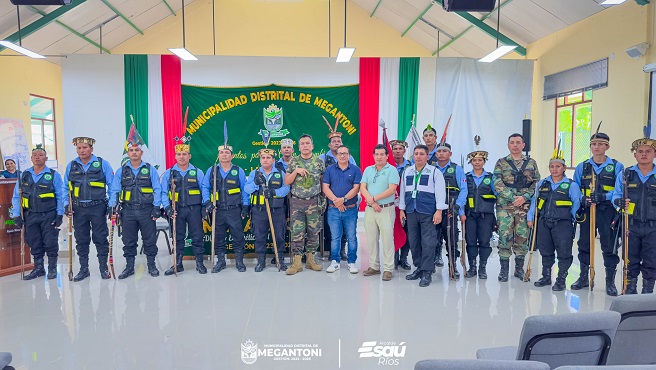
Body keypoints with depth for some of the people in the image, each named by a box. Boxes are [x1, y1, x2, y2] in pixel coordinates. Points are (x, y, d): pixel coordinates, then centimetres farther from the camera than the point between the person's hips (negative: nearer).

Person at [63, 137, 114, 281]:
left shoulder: (102, 164, -1)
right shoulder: (71, 166, 8)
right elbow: (65, 188, 13)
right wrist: (66, 205, 4)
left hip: (98, 208, -3)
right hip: (78, 209, 3)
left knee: (100, 239, 3)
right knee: (81, 240, 10)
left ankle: (104, 268, 14)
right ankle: (84, 269, 21)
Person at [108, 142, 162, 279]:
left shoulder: (150, 169, 3)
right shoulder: (121, 171, 8)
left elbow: (157, 189, 0)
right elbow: (114, 190, 6)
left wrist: (157, 207, -8)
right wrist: (112, 206, -8)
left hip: (146, 210, -2)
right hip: (128, 211, 2)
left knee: (150, 239, 5)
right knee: (128, 241, 8)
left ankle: (151, 265, 18)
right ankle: (129, 267, 20)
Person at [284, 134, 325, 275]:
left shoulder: (319, 162, 4)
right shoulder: (293, 161, 4)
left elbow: (323, 182, 8)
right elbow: (286, 181, 2)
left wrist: (323, 200, 2)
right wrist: (296, 171, -13)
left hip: (314, 202, 1)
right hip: (296, 202, 0)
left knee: (313, 232, 5)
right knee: (297, 232, -2)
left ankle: (310, 259, 18)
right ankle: (297, 262, 4)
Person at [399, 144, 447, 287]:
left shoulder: (434, 172, 0)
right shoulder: (407, 172, 13)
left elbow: (440, 193, -4)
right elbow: (403, 191, 16)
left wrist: (439, 211, -10)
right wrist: (402, 209, 13)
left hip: (428, 213, -4)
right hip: (411, 212, 5)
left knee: (428, 243, -5)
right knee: (414, 242, 9)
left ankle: (427, 273, 2)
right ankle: (419, 268, 23)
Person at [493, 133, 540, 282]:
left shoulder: (531, 163, 11)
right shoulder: (501, 163, 5)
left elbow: (536, 183, 6)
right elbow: (498, 184, -4)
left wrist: (524, 197, -10)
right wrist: (512, 198, -13)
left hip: (525, 206, 2)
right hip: (505, 206, -2)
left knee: (522, 237, 7)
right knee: (505, 236, -1)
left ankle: (519, 268, 21)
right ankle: (504, 269, 9)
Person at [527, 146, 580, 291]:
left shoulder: (571, 185, -1)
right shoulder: (542, 184, 11)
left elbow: (577, 204, 0)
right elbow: (534, 202, 15)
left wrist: (575, 220, -6)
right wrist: (530, 218, 12)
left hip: (563, 224, -4)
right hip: (544, 223, 4)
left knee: (563, 253, 0)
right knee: (545, 252, 13)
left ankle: (561, 280, 13)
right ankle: (546, 277, 27)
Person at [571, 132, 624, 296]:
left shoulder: (617, 166, 2)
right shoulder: (582, 167, 9)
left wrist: (604, 196, -21)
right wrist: (582, 199, -11)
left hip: (608, 212, -2)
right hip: (586, 211, 3)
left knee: (609, 246, 0)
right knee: (584, 244, 9)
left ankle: (610, 282, 13)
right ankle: (583, 277, 23)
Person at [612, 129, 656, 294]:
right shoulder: (625, 174, 5)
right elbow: (616, 195, 8)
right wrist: (620, 202, -13)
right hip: (631, 225, 0)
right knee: (631, 260, 8)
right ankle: (630, 288, 20)